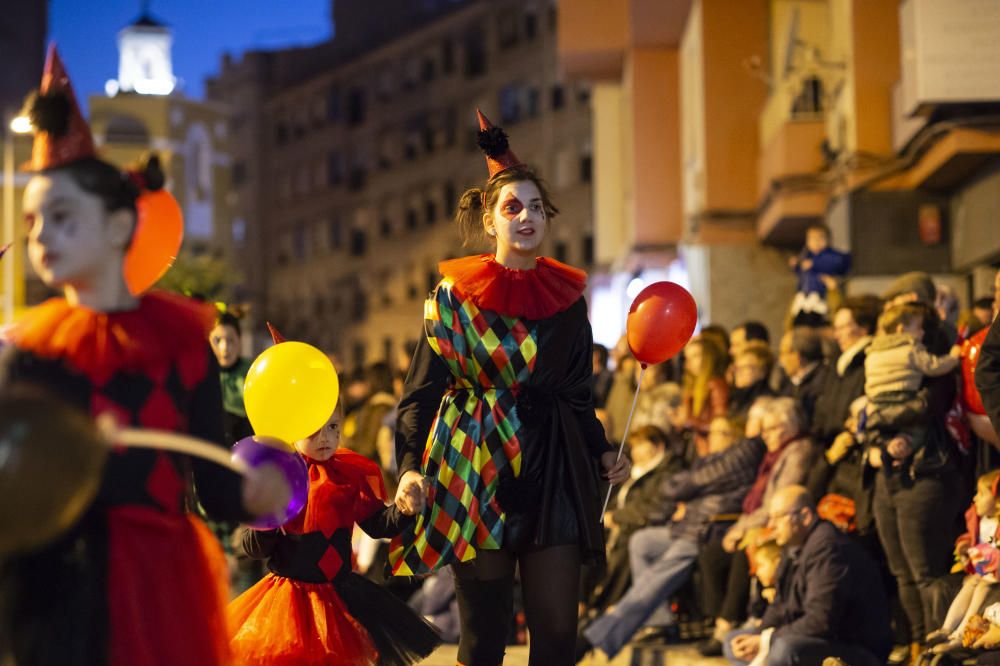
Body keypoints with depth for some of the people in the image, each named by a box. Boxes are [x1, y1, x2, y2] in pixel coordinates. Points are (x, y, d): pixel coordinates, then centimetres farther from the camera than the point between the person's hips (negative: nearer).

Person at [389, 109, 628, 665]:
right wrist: (411, 468, -13)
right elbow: (424, 390, -1)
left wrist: (604, 452, 3)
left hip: (554, 471, 2)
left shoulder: (567, 296, 11)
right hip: (477, 471, -2)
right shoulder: (455, 295, 2)